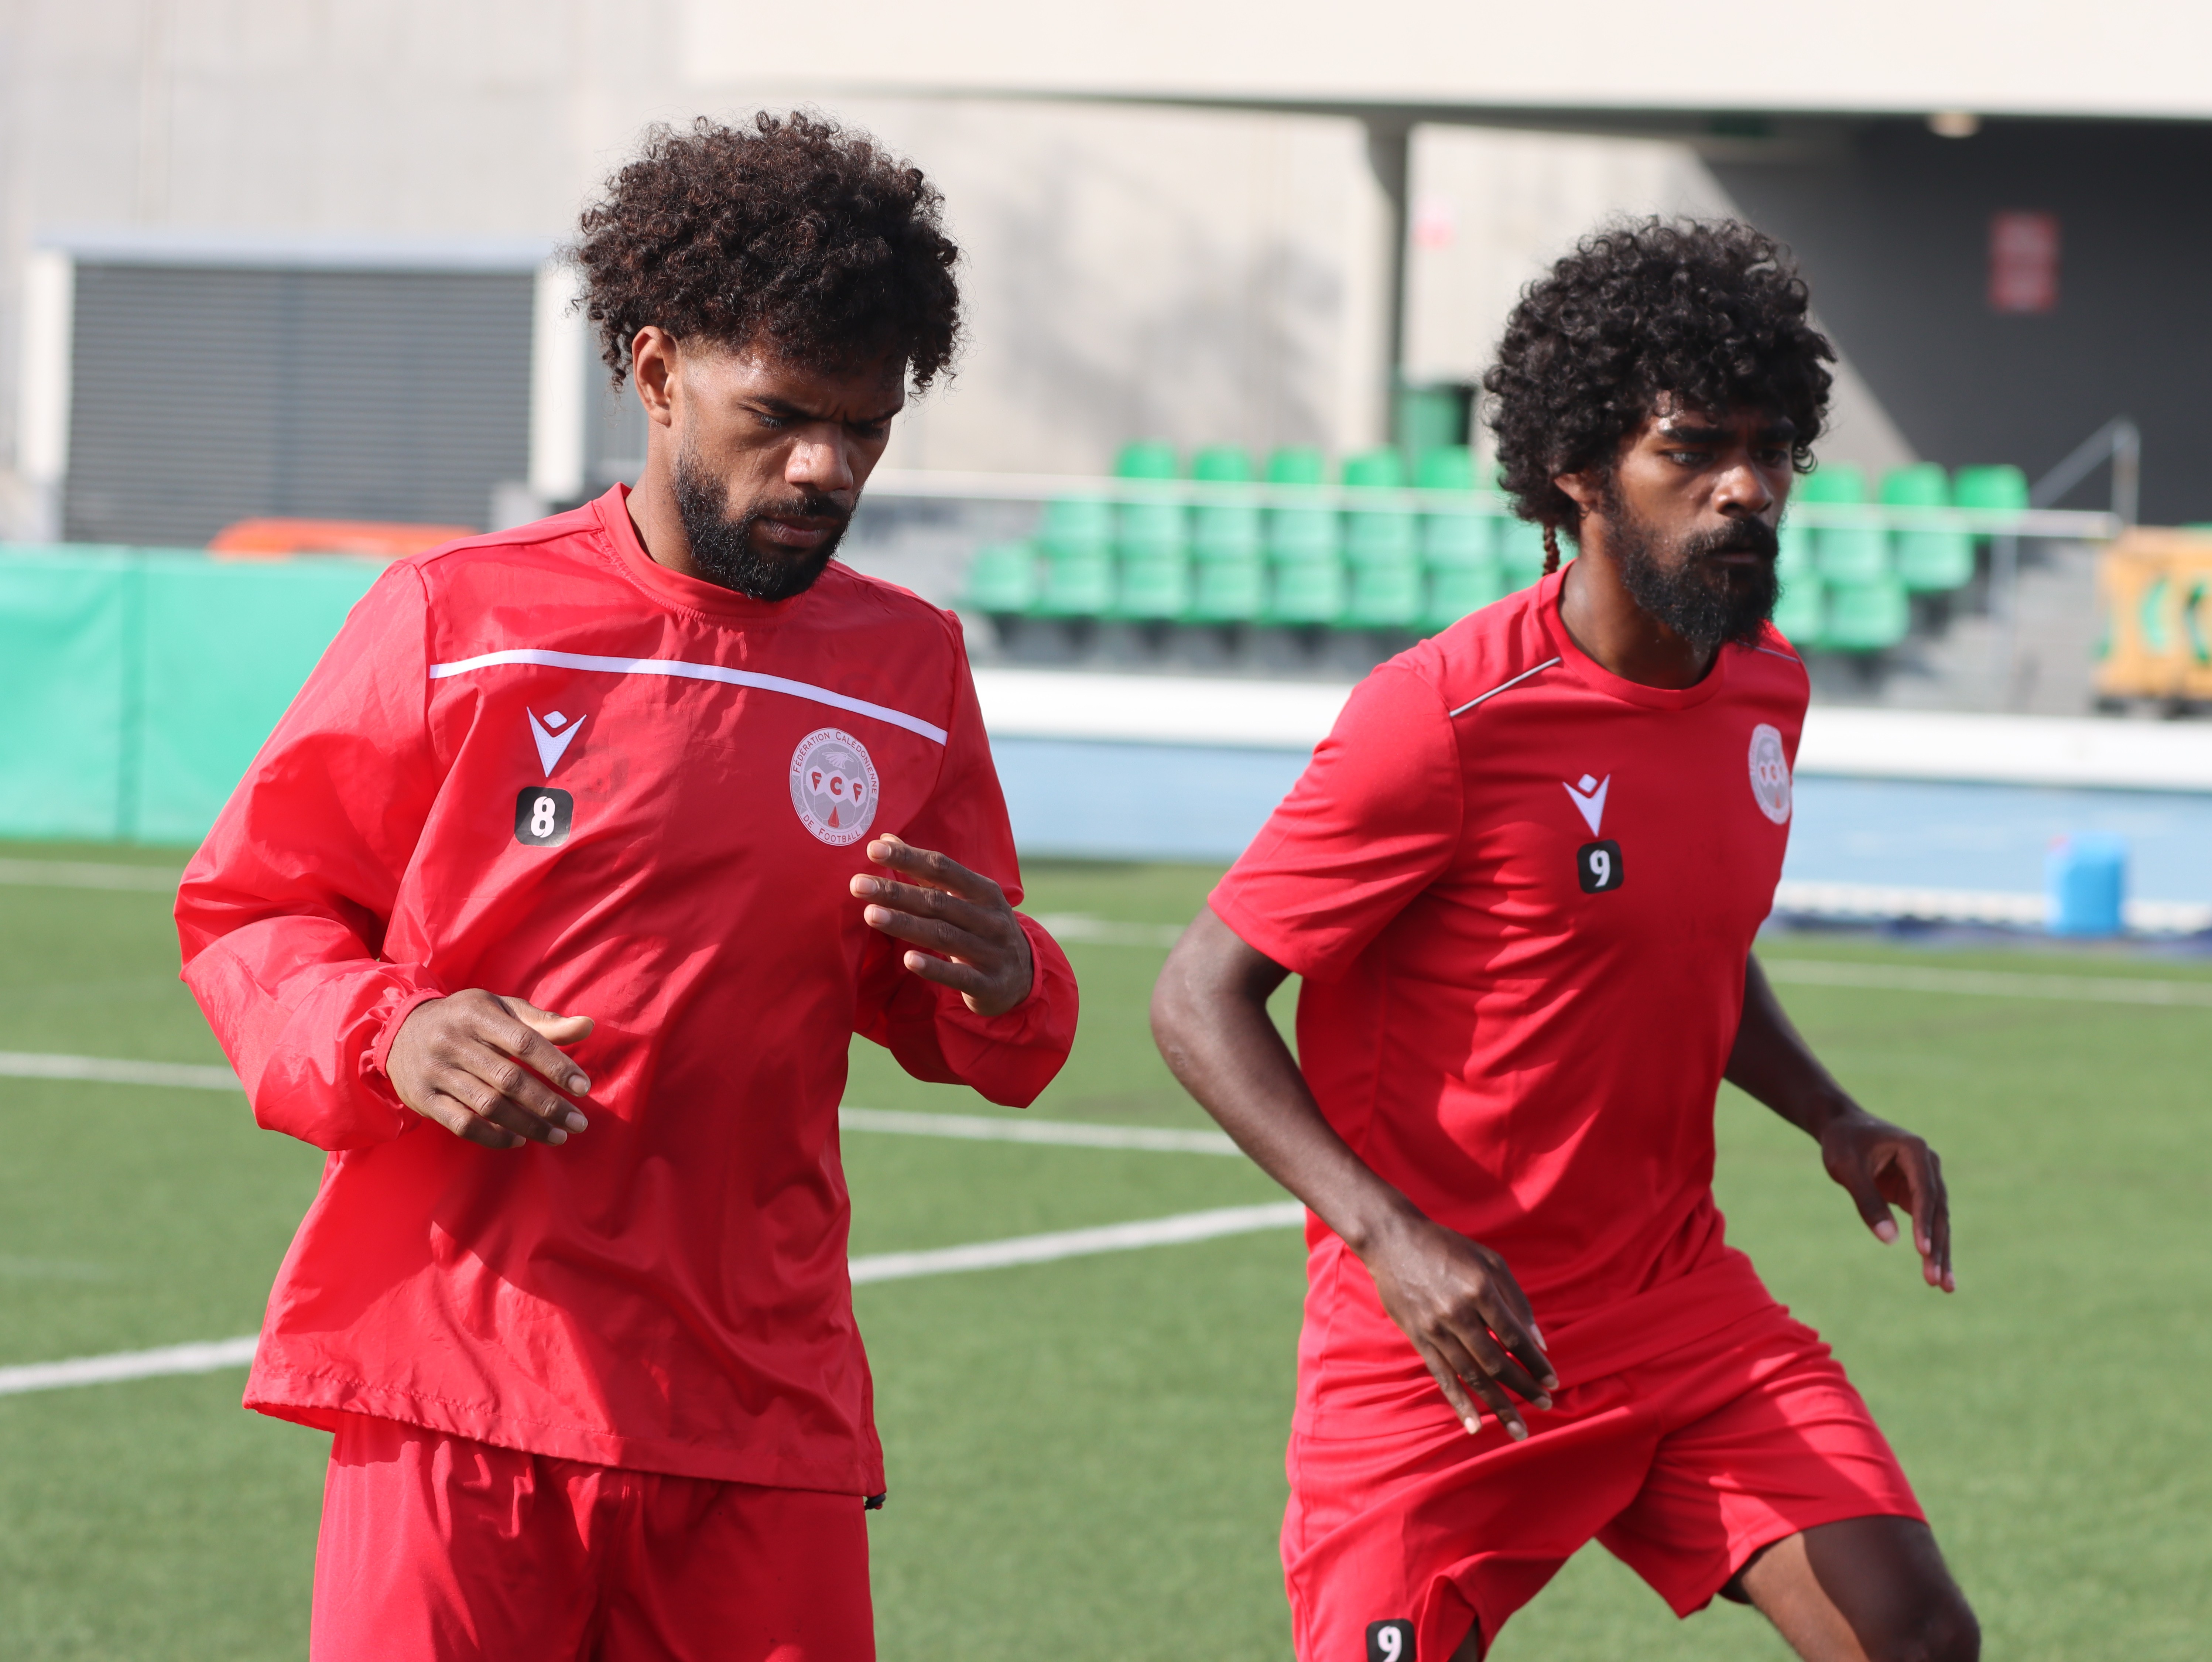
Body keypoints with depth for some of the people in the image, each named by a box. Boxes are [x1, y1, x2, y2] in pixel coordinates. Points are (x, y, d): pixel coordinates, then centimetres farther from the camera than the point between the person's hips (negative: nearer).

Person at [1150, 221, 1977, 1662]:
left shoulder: (1768, 691, 6)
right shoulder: (1446, 719, -17)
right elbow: (1202, 1003, -15)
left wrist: (1833, 1120, 6)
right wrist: (1391, 1235, -28)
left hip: (1686, 1313, 6)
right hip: (1443, 1354, -6)